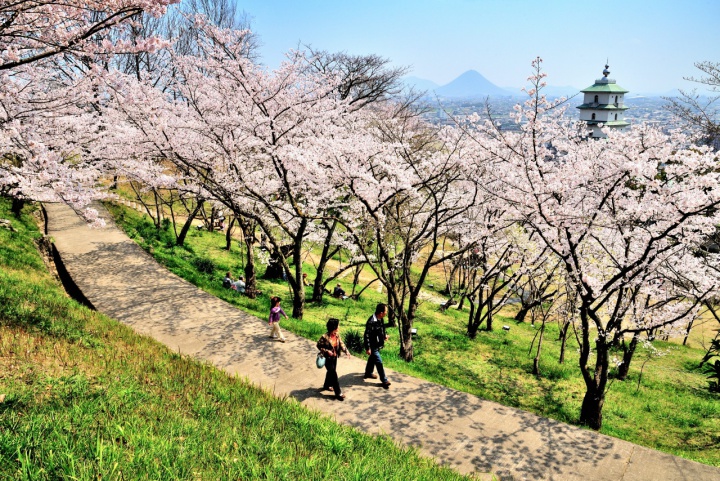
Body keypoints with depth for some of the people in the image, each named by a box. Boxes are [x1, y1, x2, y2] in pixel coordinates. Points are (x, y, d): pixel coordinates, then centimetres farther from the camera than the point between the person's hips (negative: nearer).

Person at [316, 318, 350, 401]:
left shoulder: (337, 335, -9)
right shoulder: (325, 337, -28)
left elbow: (341, 343, -1)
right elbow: (319, 345, -15)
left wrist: (346, 351, -16)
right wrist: (327, 351, -25)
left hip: (335, 357, 7)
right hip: (328, 358, -7)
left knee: (330, 372, 25)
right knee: (334, 374, -3)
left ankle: (327, 385, 49)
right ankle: (338, 393, 7)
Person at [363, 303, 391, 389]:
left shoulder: (379, 319, -5)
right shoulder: (372, 322, -33)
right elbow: (367, 335, -27)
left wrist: (384, 335, 9)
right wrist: (368, 348, -22)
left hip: (377, 345, 9)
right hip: (373, 346, -9)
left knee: (372, 359, 27)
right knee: (379, 363, 0)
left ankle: (368, 373, 48)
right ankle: (384, 381, 12)